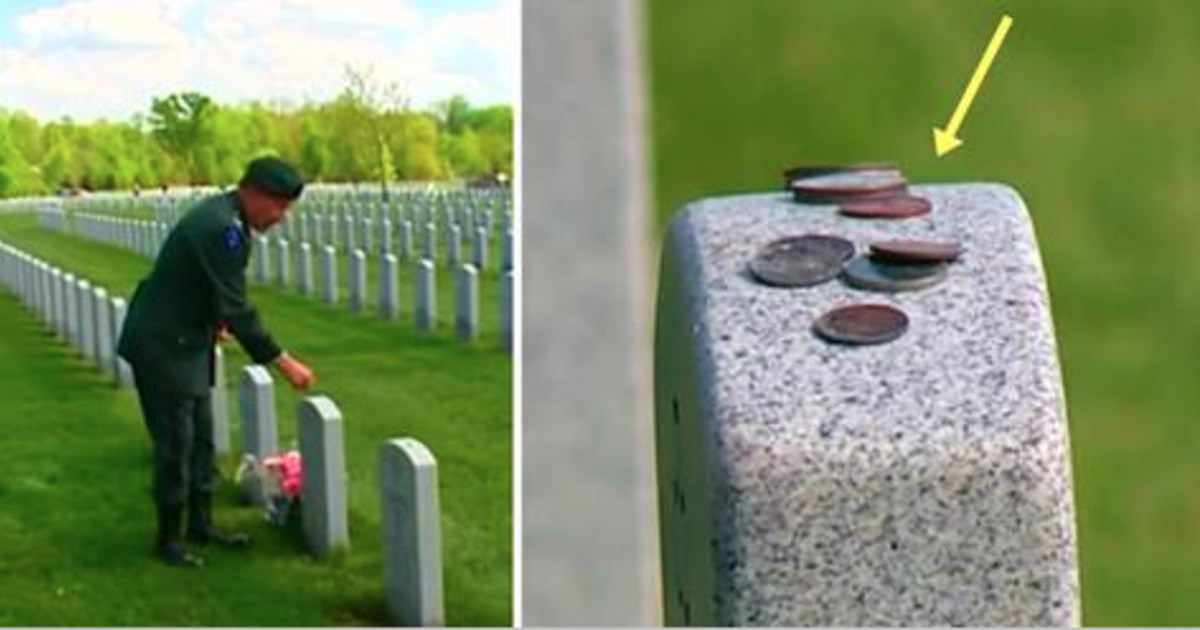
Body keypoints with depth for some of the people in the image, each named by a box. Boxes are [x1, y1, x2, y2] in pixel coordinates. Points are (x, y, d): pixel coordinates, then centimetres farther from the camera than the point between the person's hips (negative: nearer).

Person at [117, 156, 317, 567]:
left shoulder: (222, 215, 5)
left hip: (185, 343, 10)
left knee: (201, 437, 16)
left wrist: (212, 320, 5)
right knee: (175, 444, -1)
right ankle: (168, 538, 12)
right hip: (163, 346, -10)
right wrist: (282, 362, -24)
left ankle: (201, 524, 27)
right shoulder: (223, 229, -26)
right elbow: (236, 310, -27)